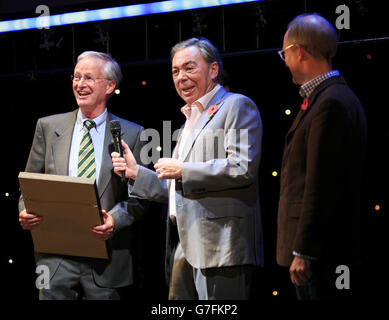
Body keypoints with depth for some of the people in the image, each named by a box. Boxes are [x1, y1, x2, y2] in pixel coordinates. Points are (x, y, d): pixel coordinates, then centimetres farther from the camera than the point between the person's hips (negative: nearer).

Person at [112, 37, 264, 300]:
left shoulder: (237, 106, -1)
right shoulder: (191, 119, 27)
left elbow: (243, 169, -16)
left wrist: (182, 170, -11)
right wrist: (136, 173, 16)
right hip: (184, 248, 9)